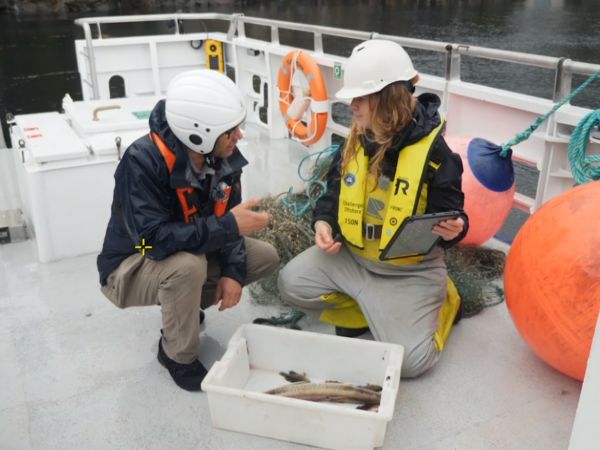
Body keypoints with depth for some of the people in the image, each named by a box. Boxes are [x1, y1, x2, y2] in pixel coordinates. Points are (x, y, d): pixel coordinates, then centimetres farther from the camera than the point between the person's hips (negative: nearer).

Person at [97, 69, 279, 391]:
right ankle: (177, 356, -9)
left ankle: (184, 308, 12)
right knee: (188, 266, -38)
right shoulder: (143, 161, -33)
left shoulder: (223, 156, -13)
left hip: (190, 255, 6)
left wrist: (233, 271, -20)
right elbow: (152, 240, -39)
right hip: (132, 268, -6)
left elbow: (225, 218, -5)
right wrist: (228, 227, -36)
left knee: (266, 257, -3)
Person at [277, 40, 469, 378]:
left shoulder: (433, 151, -18)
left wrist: (454, 229, -35)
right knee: (292, 283, -7)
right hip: (351, 257, 5)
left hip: (410, 271, -5)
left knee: (409, 361, -14)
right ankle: (365, 312, 11)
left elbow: (450, 216, -12)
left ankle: (441, 301, 18)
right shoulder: (355, 143, -2)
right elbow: (334, 193, 11)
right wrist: (323, 222, -9)